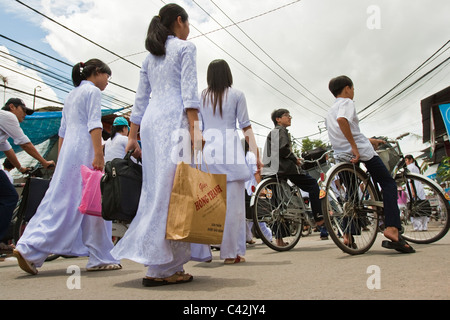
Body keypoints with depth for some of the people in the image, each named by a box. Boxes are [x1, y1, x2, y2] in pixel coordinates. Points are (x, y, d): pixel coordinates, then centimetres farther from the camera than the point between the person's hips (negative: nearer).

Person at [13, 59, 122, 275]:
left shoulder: (71, 95, 25)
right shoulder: (93, 91, 0)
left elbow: (62, 131, 23)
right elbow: (94, 125, -14)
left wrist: (60, 160, 23)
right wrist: (99, 155, -20)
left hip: (68, 149, 8)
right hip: (84, 150, -8)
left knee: (60, 201, 6)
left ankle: (29, 248, 0)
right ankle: (99, 258, -2)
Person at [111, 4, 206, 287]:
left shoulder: (150, 57, 26)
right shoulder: (186, 47, 7)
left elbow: (141, 99, 20)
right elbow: (189, 90, -8)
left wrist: (133, 136, 18)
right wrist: (195, 127, -15)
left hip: (151, 120, 8)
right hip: (175, 118, -7)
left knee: (156, 189, 6)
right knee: (173, 189, -12)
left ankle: (153, 258, 8)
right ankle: (162, 268, -13)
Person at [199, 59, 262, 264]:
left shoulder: (201, 97, 16)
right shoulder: (236, 95, 8)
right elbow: (246, 127, 2)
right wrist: (255, 153, 1)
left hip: (207, 150, 4)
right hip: (229, 149, -3)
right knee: (233, 201, -2)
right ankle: (231, 252, 0)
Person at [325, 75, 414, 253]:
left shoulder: (330, 111, 23)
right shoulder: (347, 102, -3)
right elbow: (342, 120, -27)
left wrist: (370, 141, 33)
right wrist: (354, 147, -25)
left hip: (341, 156, 8)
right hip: (361, 152, -8)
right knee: (388, 184, 4)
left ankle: (347, 235, 8)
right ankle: (392, 229, -11)